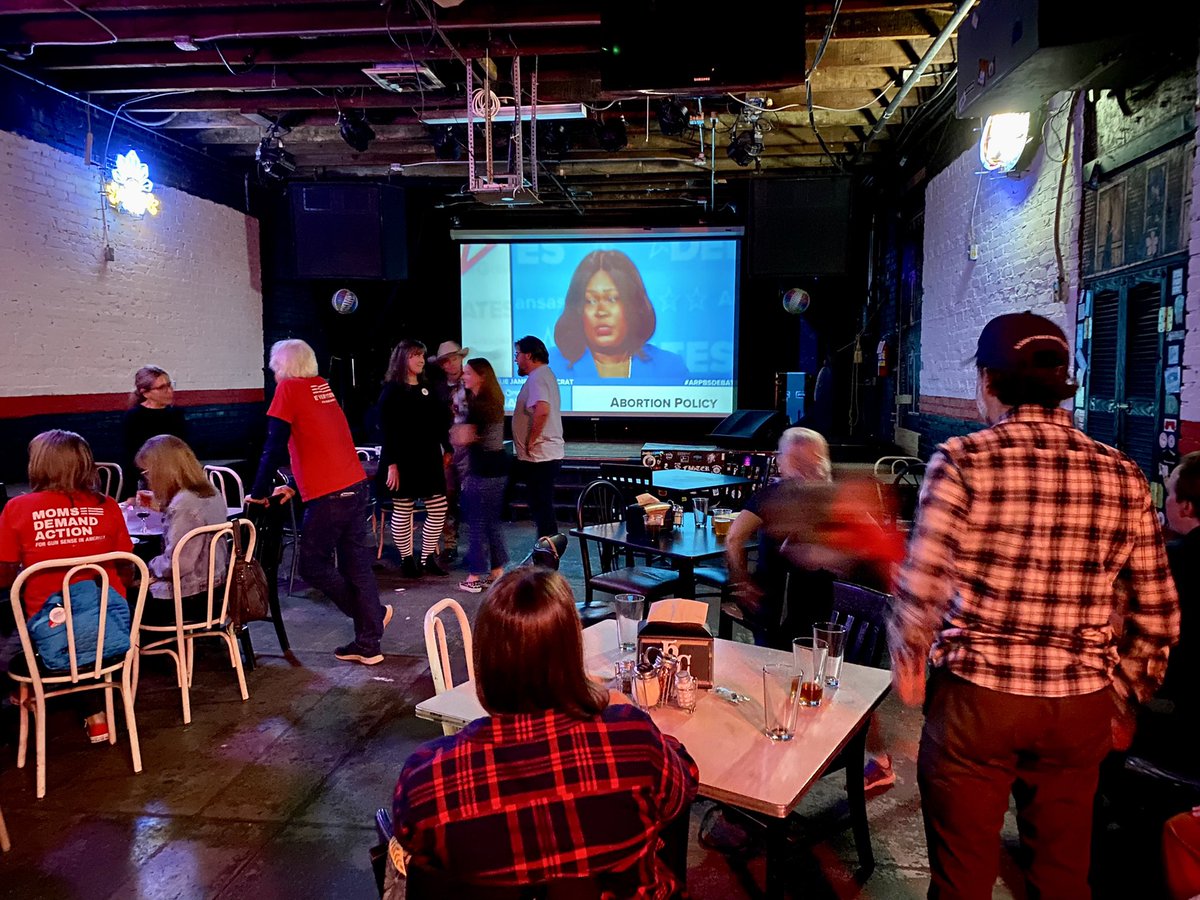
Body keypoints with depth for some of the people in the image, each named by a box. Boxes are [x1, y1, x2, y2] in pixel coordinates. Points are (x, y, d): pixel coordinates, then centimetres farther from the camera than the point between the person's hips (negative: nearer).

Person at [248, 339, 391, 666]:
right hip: (357, 486, 8)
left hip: (329, 496, -8)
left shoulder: (288, 389, -5)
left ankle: (376, 613, 11)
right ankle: (368, 645, 13)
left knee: (313, 565, 6)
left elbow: (274, 449, -8)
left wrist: (259, 493, 2)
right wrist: (296, 486, 28)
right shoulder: (322, 386, 17)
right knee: (357, 564, 9)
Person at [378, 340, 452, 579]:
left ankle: (428, 556, 18)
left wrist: (446, 450, 11)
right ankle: (407, 559, 16)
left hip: (429, 458, 6)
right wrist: (392, 464, -16)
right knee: (403, 511, 2)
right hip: (404, 460, -6)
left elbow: (440, 423, 14)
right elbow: (386, 430, -11)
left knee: (438, 508, 6)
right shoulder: (392, 390, -6)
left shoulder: (427, 388, 12)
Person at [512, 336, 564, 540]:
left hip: (539, 456, -10)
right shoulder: (546, 374, 17)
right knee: (543, 507, 17)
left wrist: (530, 442, -23)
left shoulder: (537, 378, -16)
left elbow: (542, 410, -34)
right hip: (547, 454, 10)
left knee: (542, 508, -4)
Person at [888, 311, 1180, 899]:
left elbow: (919, 588, -17)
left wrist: (906, 661, 2)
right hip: (1080, 710, 4)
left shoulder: (964, 461, -12)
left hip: (974, 697, -4)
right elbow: (1156, 618, 4)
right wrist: (1123, 701, 18)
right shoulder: (1123, 477, 0)